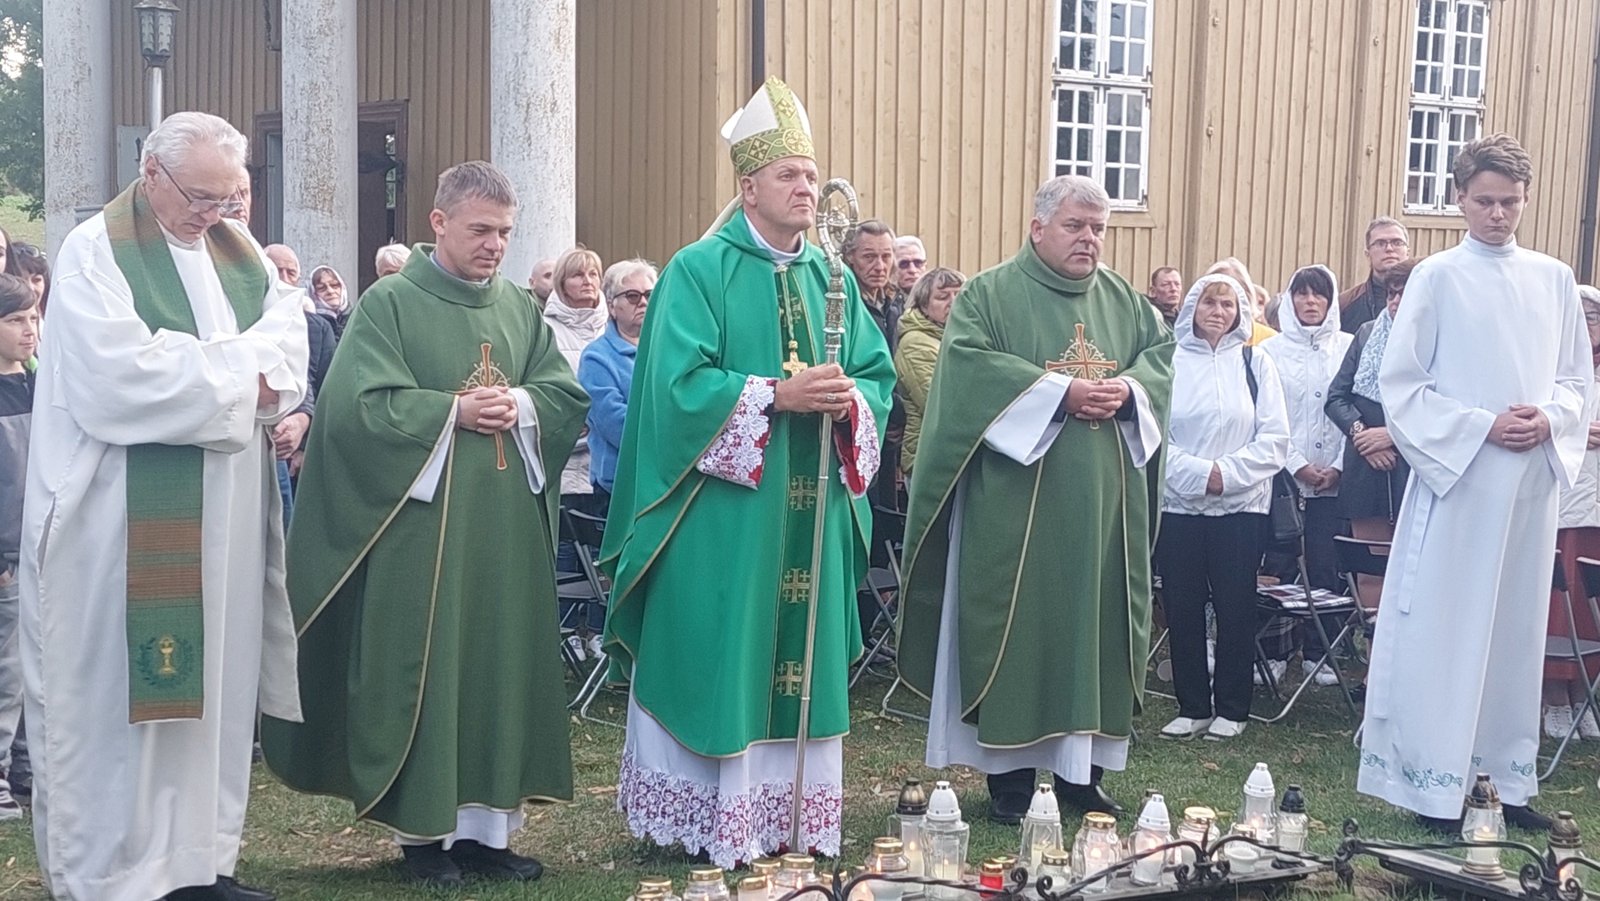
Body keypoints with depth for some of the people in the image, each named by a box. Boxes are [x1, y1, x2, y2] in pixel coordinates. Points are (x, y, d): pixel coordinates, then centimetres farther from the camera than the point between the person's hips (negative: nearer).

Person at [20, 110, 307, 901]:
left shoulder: (236, 248, 14)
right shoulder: (94, 252, -7)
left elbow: (287, 334, 5)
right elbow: (123, 376, -20)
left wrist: (225, 368, -15)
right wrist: (238, 374, -10)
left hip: (222, 515, 7)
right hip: (127, 520, -7)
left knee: (215, 676, 9)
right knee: (121, 686, -2)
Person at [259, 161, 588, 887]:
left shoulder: (522, 309, 12)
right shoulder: (389, 303, -3)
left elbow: (569, 396, 9)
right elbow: (362, 405, -12)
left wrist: (519, 406, -10)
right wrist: (455, 411, -16)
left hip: (508, 526, 5)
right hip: (422, 520, -5)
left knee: (503, 664, 6)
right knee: (420, 669, -1)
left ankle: (487, 821, 14)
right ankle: (421, 827, 8)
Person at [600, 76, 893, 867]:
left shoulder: (833, 280, 13)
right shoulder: (699, 270, -6)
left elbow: (878, 373, 11)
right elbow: (678, 383, -15)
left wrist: (850, 400, -12)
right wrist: (776, 393, -20)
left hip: (811, 510, 6)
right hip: (723, 513, -6)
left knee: (799, 661, 9)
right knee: (719, 664, -1)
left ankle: (793, 817, 18)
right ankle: (715, 824, 9)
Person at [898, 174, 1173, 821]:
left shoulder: (1125, 300, 16)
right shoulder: (989, 295, 0)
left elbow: (1161, 351, 13)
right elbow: (968, 360, -14)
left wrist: (1128, 390, -9)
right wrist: (1060, 392, -18)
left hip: (1106, 503, 5)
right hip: (1015, 502, -5)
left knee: (1098, 620, 6)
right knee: (1015, 625, -2)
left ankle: (1082, 767, 15)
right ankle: (1010, 772, 5)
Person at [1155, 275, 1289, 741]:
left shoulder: (1255, 362, 6)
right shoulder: (1170, 361, 3)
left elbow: (1274, 439, 1)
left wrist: (1228, 473, -11)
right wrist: (1199, 472, -14)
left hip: (1241, 506, 0)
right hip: (1179, 504, 0)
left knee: (1235, 609, 3)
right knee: (1182, 608, 4)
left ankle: (1231, 710, 14)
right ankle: (1191, 707, 15)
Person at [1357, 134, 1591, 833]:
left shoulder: (1554, 281, 9)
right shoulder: (1436, 279, -3)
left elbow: (1577, 377, 13)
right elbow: (1400, 384, -5)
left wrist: (1549, 418, -7)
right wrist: (1482, 426, -14)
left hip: (1531, 479, 4)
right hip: (1455, 474, -4)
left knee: (1517, 625, 9)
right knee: (1444, 626, -2)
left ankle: (1509, 779, 18)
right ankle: (1436, 787, 4)